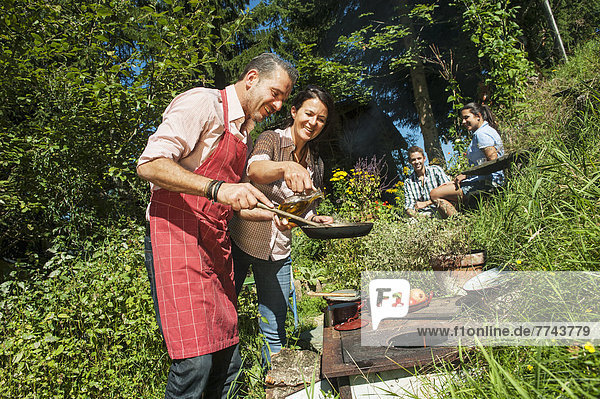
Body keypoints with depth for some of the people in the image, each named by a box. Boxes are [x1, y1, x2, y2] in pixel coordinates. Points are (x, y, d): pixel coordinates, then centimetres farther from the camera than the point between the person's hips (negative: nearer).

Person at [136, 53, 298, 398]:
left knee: (227, 359, 10)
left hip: (217, 243, 8)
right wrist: (217, 188, -26)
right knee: (195, 363, -10)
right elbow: (149, 165, -16)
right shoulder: (202, 103, -5)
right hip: (177, 233, -8)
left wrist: (265, 213, 9)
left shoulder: (243, 130, 21)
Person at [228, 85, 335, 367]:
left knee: (275, 332, 8)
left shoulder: (315, 163, 10)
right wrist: (286, 167, -48)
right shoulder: (272, 138, -6)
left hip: (279, 251, 5)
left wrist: (314, 219, -5)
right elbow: (255, 171, -29)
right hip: (240, 241, -4)